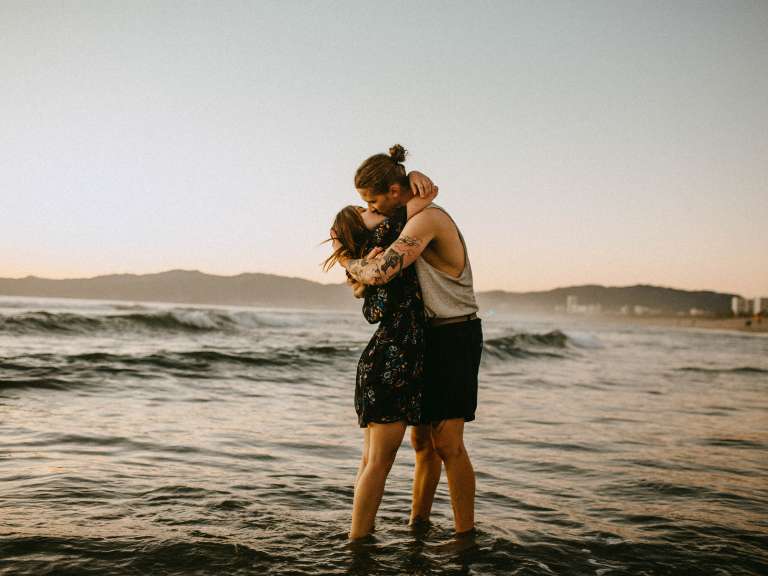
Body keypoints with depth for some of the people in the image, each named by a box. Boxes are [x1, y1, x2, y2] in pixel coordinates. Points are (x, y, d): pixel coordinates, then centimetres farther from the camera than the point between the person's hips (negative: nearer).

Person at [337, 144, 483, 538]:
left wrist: (348, 262, -8)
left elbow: (378, 273, -30)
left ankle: (466, 534, -1)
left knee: (447, 442, -10)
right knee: (422, 438, 13)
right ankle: (417, 521, 23)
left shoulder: (427, 218, -20)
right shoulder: (414, 219, 12)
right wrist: (362, 277, 1)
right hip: (429, 336, 9)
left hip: (456, 337, -9)